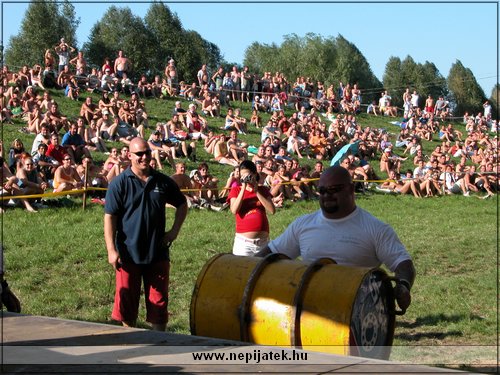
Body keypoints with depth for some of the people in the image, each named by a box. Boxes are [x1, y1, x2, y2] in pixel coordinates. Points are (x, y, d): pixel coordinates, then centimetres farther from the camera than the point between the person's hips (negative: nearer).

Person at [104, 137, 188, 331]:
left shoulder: (163, 181, 3)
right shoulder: (119, 183, -6)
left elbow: (182, 204, 17)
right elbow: (109, 217, -9)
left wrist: (175, 230, 5)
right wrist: (111, 250, -15)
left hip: (158, 252, 2)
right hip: (128, 254, -2)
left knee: (158, 301, 7)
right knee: (127, 301, 6)